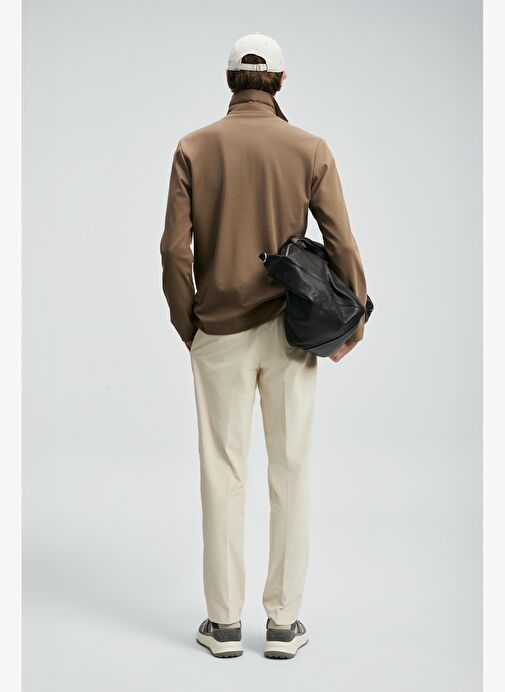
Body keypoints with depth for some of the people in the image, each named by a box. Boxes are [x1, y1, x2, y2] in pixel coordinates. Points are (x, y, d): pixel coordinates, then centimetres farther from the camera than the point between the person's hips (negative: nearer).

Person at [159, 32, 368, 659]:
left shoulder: (193, 148, -3)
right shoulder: (310, 150, -3)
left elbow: (175, 250, -7)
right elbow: (342, 247, -7)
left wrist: (187, 327, 6)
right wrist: (354, 325, 6)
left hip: (220, 335, 0)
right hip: (290, 331, 0)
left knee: (223, 475, 8)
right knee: (290, 473, 8)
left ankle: (224, 623, 17)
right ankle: (283, 623, 15)